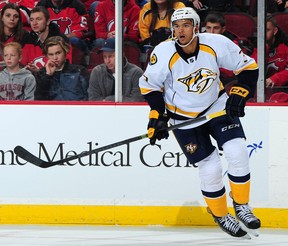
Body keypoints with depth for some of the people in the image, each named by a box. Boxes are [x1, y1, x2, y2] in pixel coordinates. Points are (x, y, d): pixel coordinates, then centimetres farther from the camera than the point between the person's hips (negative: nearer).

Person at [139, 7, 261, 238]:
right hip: (183, 116, -1)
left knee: (237, 152, -15)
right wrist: (158, 117, -11)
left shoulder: (217, 44, -21)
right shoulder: (164, 53, -23)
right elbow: (149, 85, -6)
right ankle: (221, 216, 18)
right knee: (210, 169, -6)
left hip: (217, 105, 1)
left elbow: (248, 67, -9)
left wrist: (238, 96, -18)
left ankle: (242, 206, 6)